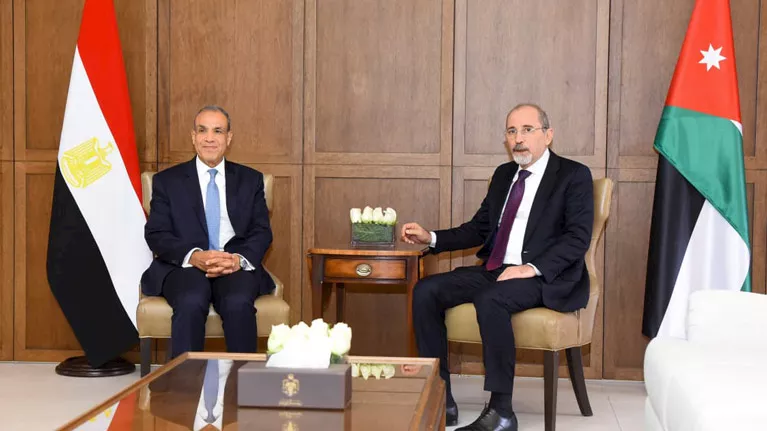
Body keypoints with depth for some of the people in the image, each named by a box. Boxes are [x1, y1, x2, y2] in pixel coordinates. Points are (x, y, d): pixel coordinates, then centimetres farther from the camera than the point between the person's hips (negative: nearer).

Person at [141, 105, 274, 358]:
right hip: (183, 267, -1)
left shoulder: (251, 180, 16)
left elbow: (262, 232, 8)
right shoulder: (167, 181, 12)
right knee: (191, 302, -34)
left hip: (236, 267, 1)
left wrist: (239, 259, -15)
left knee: (239, 303, -33)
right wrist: (194, 256, -18)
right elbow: (156, 234, 2)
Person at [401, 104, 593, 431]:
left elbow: (578, 237, -11)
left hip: (545, 279, -7)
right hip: (495, 270, 7)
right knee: (426, 291, -13)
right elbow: (479, 229, 22)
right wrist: (431, 238, 7)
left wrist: (533, 267, -24)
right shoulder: (503, 174, 19)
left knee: (490, 299, -36)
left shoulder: (573, 175, -1)